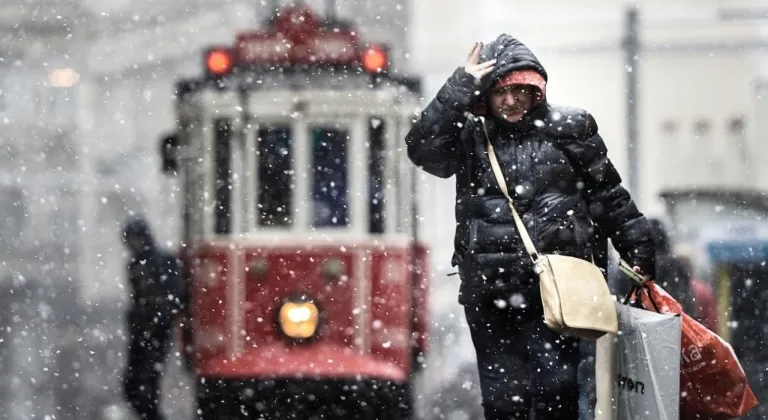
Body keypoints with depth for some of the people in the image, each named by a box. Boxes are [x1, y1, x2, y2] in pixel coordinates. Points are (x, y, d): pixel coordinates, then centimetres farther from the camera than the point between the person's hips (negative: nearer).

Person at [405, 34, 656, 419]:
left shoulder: (567, 128, 6)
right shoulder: (469, 136, 7)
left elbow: (608, 196, 11)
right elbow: (422, 148, -11)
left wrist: (638, 252, 9)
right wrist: (461, 86, -13)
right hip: (491, 289, 1)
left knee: (556, 387, -9)